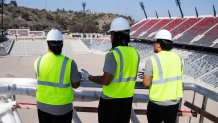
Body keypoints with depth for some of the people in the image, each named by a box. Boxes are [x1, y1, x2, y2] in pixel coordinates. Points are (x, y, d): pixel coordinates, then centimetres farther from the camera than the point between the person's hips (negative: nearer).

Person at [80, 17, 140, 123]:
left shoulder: (113, 54, -21)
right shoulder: (134, 52, 0)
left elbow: (105, 81, -22)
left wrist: (88, 77, -9)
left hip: (111, 99, -6)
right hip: (128, 98, 6)